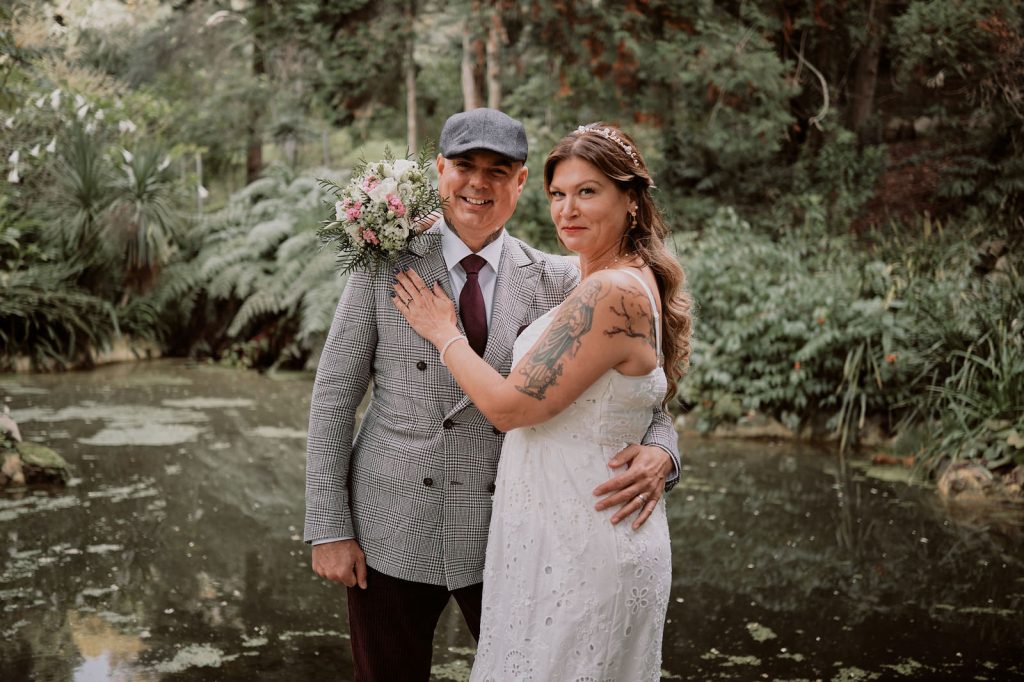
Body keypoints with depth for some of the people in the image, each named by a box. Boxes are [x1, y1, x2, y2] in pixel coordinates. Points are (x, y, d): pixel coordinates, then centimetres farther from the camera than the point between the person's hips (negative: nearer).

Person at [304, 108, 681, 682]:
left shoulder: (557, 282, -2)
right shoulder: (385, 267, -5)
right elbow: (334, 398, -3)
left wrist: (659, 452, -21)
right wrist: (329, 528, -5)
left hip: (505, 539, 1)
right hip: (392, 533, -1)